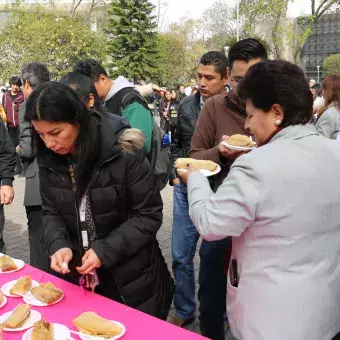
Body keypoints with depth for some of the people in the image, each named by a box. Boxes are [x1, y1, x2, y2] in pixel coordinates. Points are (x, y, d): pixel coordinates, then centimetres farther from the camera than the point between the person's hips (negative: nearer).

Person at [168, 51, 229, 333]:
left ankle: (211, 315, 32)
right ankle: (184, 311, 32)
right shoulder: (186, 106, 4)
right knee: (181, 257, 13)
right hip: (185, 191, 5)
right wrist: (175, 176, 4)